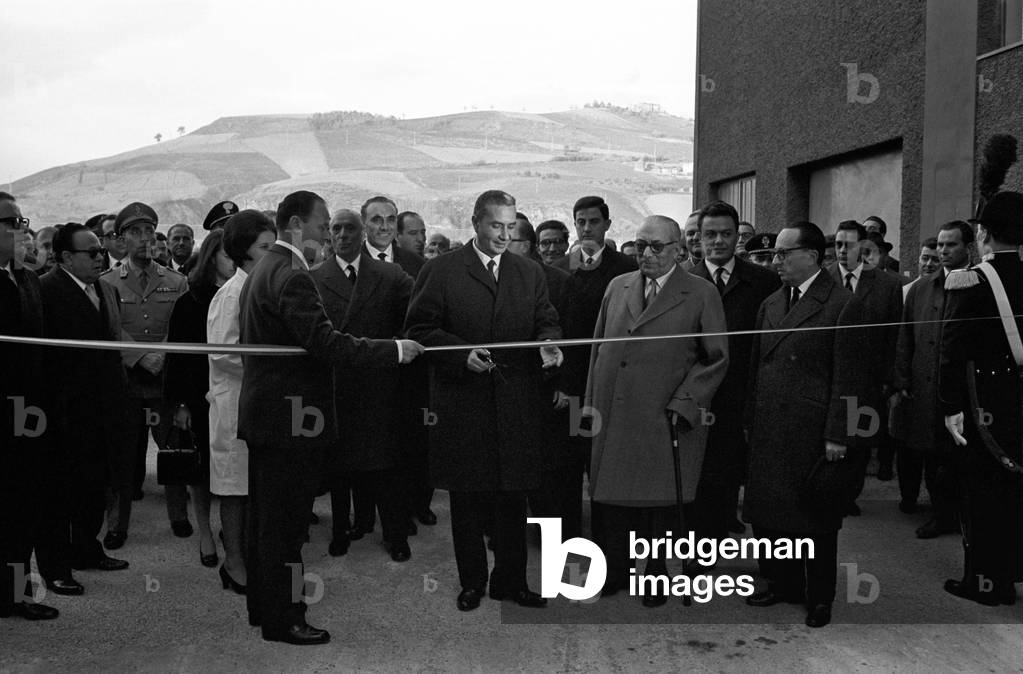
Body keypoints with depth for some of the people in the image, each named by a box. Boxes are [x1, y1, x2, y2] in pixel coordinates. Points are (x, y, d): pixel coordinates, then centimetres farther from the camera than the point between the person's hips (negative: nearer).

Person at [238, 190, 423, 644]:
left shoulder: (262, 270, 13)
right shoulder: (291, 276, -19)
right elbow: (325, 343, -27)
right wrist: (395, 350, -23)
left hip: (263, 414, 11)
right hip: (292, 419, -10)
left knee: (266, 518, 19)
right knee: (286, 524, 0)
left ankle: (263, 607, 32)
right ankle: (282, 620, 11)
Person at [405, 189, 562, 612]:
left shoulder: (530, 274, 13)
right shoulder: (441, 271, 1)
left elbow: (546, 320, 12)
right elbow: (419, 328, -2)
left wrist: (548, 342, -12)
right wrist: (463, 353, -15)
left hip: (517, 404, 3)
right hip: (462, 402, -2)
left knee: (513, 496, 7)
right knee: (467, 498, 7)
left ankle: (511, 581, 20)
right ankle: (472, 582, 21)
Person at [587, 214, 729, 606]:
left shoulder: (701, 295, -1)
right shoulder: (617, 287, 11)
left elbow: (716, 359, -2)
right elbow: (598, 348, 14)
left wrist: (682, 404, -10)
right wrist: (593, 403, 8)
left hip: (663, 422, -3)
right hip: (612, 419, 4)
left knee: (659, 499, 7)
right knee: (610, 499, 8)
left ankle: (657, 577, 25)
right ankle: (614, 572, 26)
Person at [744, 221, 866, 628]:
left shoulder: (841, 305, -8)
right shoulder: (771, 303, 13)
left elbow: (846, 378, -11)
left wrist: (837, 436, -13)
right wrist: (750, 421, 10)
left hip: (812, 432, -6)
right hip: (768, 431, 6)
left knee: (815, 517, 6)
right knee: (767, 511, 11)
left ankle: (819, 597, 22)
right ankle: (783, 584, 29)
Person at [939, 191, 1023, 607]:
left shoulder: (968, 282, -15)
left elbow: (954, 350, -16)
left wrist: (951, 407, -11)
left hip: (984, 400, -5)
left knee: (983, 490, 5)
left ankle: (986, 580, 16)